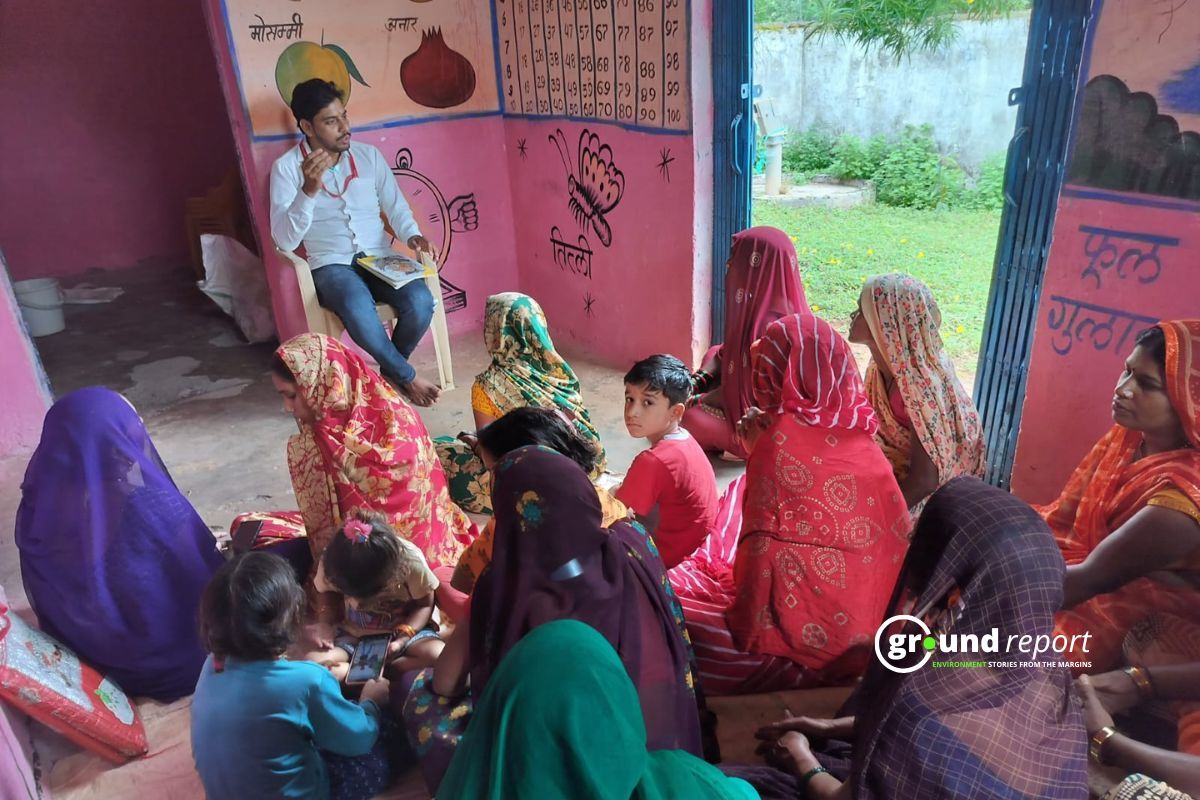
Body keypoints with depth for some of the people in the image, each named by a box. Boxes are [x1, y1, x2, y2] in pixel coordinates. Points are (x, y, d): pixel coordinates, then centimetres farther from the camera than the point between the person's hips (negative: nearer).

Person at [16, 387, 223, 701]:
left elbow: (49, 604, 1)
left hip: (92, 653, 5)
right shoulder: (152, 507, -34)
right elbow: (202, 581, -16)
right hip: (165, 656, -5)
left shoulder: (38, 509, -17)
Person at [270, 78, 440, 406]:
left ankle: (391, 373, 2)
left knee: (420, 302, -28)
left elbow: (396, 207, 14)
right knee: (358, 307, -38)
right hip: (332, 266, -3)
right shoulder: (286, 167, -1)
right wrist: (310, 189, -23)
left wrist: (412, 236, -9)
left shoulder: (368, 154, 9)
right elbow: (285, 240, -10)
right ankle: (406, 377, -12)